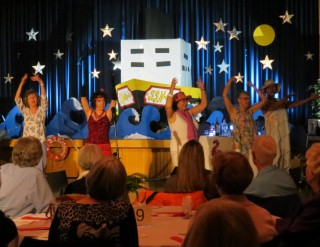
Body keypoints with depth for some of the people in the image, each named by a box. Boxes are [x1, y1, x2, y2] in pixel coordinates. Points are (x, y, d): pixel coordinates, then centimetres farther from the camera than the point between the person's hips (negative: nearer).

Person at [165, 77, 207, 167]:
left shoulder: (189, 113, 14)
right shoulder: (173, 115, -4)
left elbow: (203, 105, 18)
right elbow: (168, 106, -24)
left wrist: (202, 89, 13)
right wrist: (171, 90, -28)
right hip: (179, 150, -6)